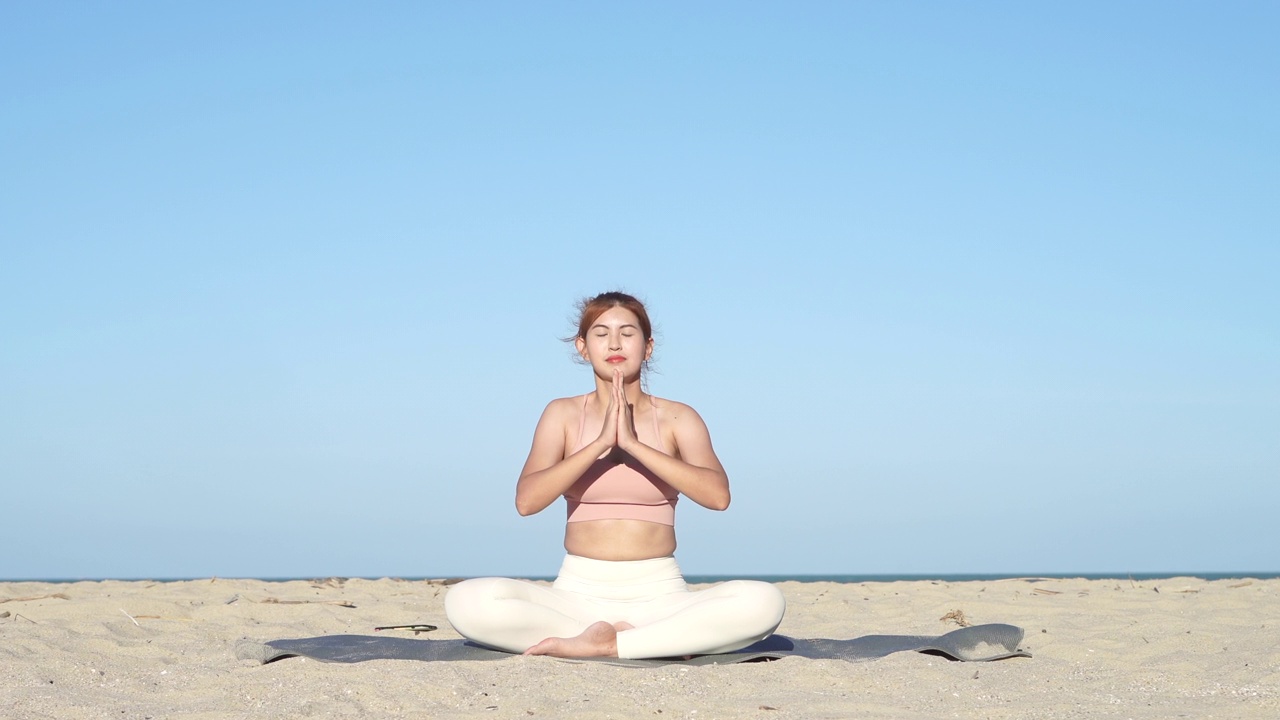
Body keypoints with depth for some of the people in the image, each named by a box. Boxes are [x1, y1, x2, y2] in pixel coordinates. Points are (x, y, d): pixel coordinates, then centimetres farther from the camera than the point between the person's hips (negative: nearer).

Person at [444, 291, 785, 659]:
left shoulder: (677, 418, 4)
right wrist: (600, 443, -18)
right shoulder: (564, 414, 7)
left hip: (659, 592, -1)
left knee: (763, 602, -30)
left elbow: (717, 494, -13)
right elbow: (526, 500, -9)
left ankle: (602, 644, -21)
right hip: (579, 590, 1)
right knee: (466, 602, -28)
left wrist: (634, 443, -19)